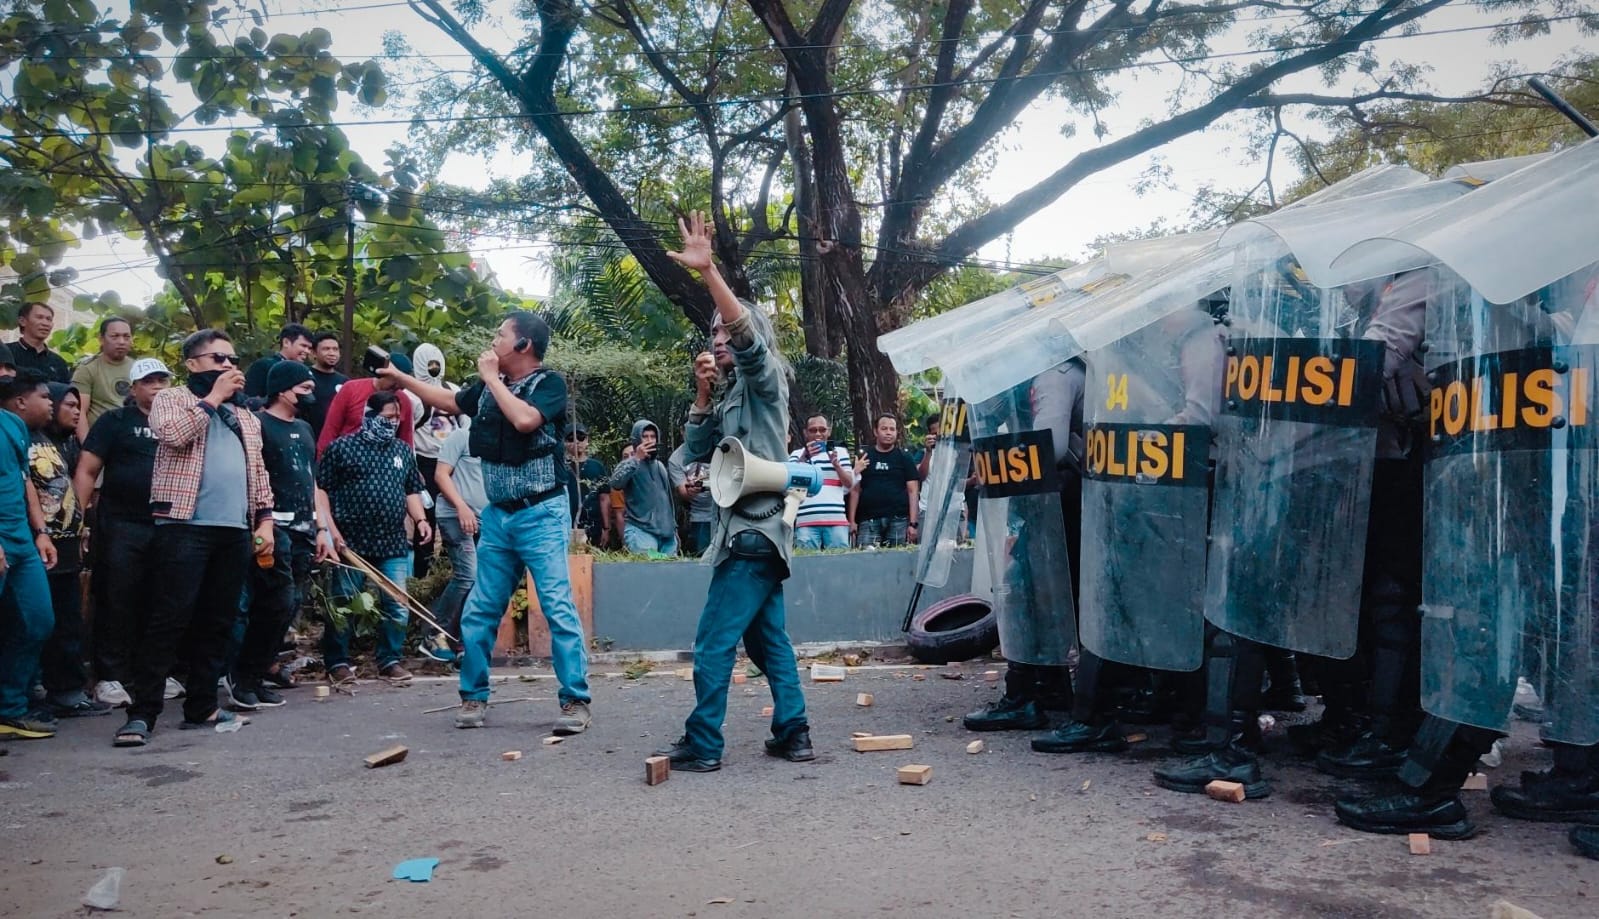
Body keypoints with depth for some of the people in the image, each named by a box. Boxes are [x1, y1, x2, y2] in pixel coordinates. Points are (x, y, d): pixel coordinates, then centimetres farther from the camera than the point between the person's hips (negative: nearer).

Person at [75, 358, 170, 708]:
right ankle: (110, 677, 4)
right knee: (117, 603, -1)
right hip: (121, 525, -4)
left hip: (169, 526, 4)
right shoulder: (115, 422, 3)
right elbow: (87, 471, -2)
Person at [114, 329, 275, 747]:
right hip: (185, 525, -5)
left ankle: (202, 705, 15)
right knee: (170, 617, -10)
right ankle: (142, 712, -7)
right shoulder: (170, 399, 7)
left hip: (235, 529, 6)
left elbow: (257, 470, 21)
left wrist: (264, 518, 10)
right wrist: (212, 398, -9)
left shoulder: (246, 416, 22)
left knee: (218, 621, 7)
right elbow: (172, 434, -16)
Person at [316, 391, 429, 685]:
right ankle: (337, 661, 16)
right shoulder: (341, 447, 1)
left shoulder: (403, 451, 15)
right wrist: (332, 531, -10)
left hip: (394, 543, 4)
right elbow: (322, 489, -2)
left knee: (397, 606, 2)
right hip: (351, 541, -4)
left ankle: (390, 660, 15)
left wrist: (419, 519, 3)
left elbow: (412, 491, 21)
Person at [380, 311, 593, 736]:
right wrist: (402, 378, 30)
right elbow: (449, 401, 28)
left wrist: (491, 378, -13)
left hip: (541, 514, -7)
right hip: (497, 516, 7)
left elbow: (525, 419, -26)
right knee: (478, 612, 8)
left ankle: (576, 701, -5)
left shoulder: (549, 383, -8)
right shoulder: (489, 387, 11)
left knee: (558, 608, -10)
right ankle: (474, 697, 19)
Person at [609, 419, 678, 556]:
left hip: (666, 532, 6)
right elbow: (615, 483, -23)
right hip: (640, 531, -6)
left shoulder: (660, 466, 19)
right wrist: (636, 459, -24)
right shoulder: (629, 465, 0)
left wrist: (674, 528, 22)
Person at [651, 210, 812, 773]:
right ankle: (793, 735, 16)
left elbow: (749, 335, -24)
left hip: (755, 531, -10)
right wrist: (702, 394, 5)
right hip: (751, 531, 10)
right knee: (769, 640, 11)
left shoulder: (765, 378, -2)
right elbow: (697, 449, 16)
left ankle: (702, 746, -4)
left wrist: (708, 271, -32)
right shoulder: (734, 398, 23)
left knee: (714, 642, -9)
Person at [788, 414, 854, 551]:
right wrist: (804, 457, -16)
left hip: (837, 519, 1)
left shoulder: (841, 451, 16)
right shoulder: (797, 454, 13)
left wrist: (836, 463, -5)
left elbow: (850, 484, 11)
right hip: (806, 521, -1)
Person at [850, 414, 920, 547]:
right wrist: (852, 520, 2)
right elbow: (856, 491, 11)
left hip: (898, 521, 0)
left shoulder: (904, 458, 9)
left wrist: (913, 523, -4)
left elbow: (913, 491, 5)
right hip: (868, 521, 0)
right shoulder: (864, 457, 11)